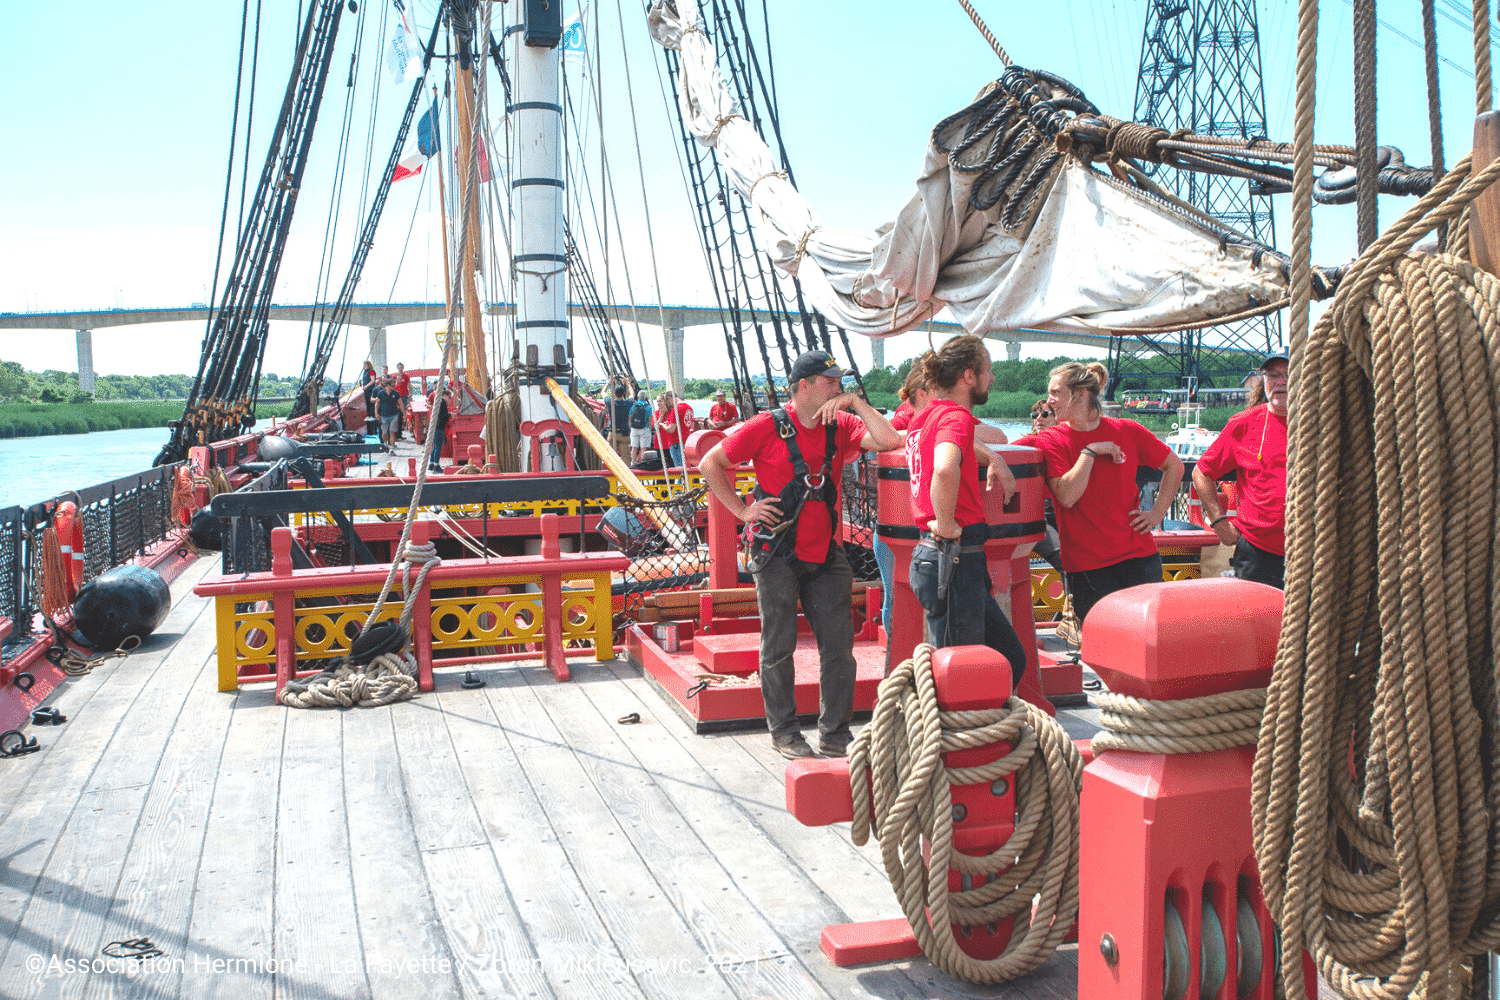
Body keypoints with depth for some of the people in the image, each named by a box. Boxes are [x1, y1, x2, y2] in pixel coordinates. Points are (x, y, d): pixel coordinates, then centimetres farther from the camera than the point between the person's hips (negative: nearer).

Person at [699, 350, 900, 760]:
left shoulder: (840, 427, 5)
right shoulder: (767, 427, -7)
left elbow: (889, 441, -11)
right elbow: (710, 464, -1)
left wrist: (856, 403, -9)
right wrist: (743, 510, -6)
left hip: (824, 554, 4)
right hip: (777, 553, -4)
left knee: (839, 644, 5)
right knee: (779, 647, 4)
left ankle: (834, 733, 17)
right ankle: (783, 732, 19)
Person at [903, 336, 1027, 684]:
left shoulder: (925, 415, 14)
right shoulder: (955, 415, -14)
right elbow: (945, 469, -36)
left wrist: (993, 460, 21)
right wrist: (945, 525, -21)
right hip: (953, 560, -10)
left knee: (1011, 658, 17)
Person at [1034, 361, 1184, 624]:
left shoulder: (1127, 431, 4)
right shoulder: (1051, 440, -2)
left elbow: (1174, 466, 18)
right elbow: (1066, 496, -16)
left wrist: (1157, 513, 9)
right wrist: (1091, 451, -14)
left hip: (1139, 555, 2)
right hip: (1086, 565, -2)